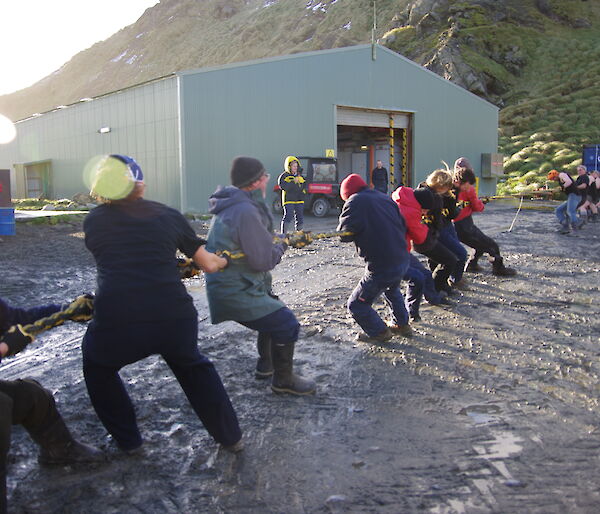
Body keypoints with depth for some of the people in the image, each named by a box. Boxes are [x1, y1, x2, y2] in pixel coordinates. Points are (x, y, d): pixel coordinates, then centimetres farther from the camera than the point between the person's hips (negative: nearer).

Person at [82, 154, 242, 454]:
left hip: (116, 325, -1)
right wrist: (224, 261, 39)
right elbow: (209, 264, 17)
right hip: (175, 321, 1)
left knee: (98, 369, 34)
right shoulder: (169, 215, 12)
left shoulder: (93, 221, 12)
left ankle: (127, 441, 37)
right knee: (191, 365, 33)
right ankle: (230, 437, 36)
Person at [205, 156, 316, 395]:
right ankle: (283, 380, 10)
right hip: (236, 292, -11)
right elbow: (264, 259, -22)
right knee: (287, 324, -9)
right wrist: (281, 247, -2)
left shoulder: (234, 205, 8)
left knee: (274, 311, 28)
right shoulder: (246, 211, -25)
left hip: (233, 284, 11)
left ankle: (266, 365, 40)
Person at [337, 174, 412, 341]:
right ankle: (402, 324, 44)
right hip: (403, 261, 8)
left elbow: (344, 234, -8)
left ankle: (379, 332, 19)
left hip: (381, 267, -8)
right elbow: (403, 226, 16)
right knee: (392, 290, 38)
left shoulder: (355, 202, -9)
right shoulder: (385, 198, 12)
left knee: (356, 305, 8)